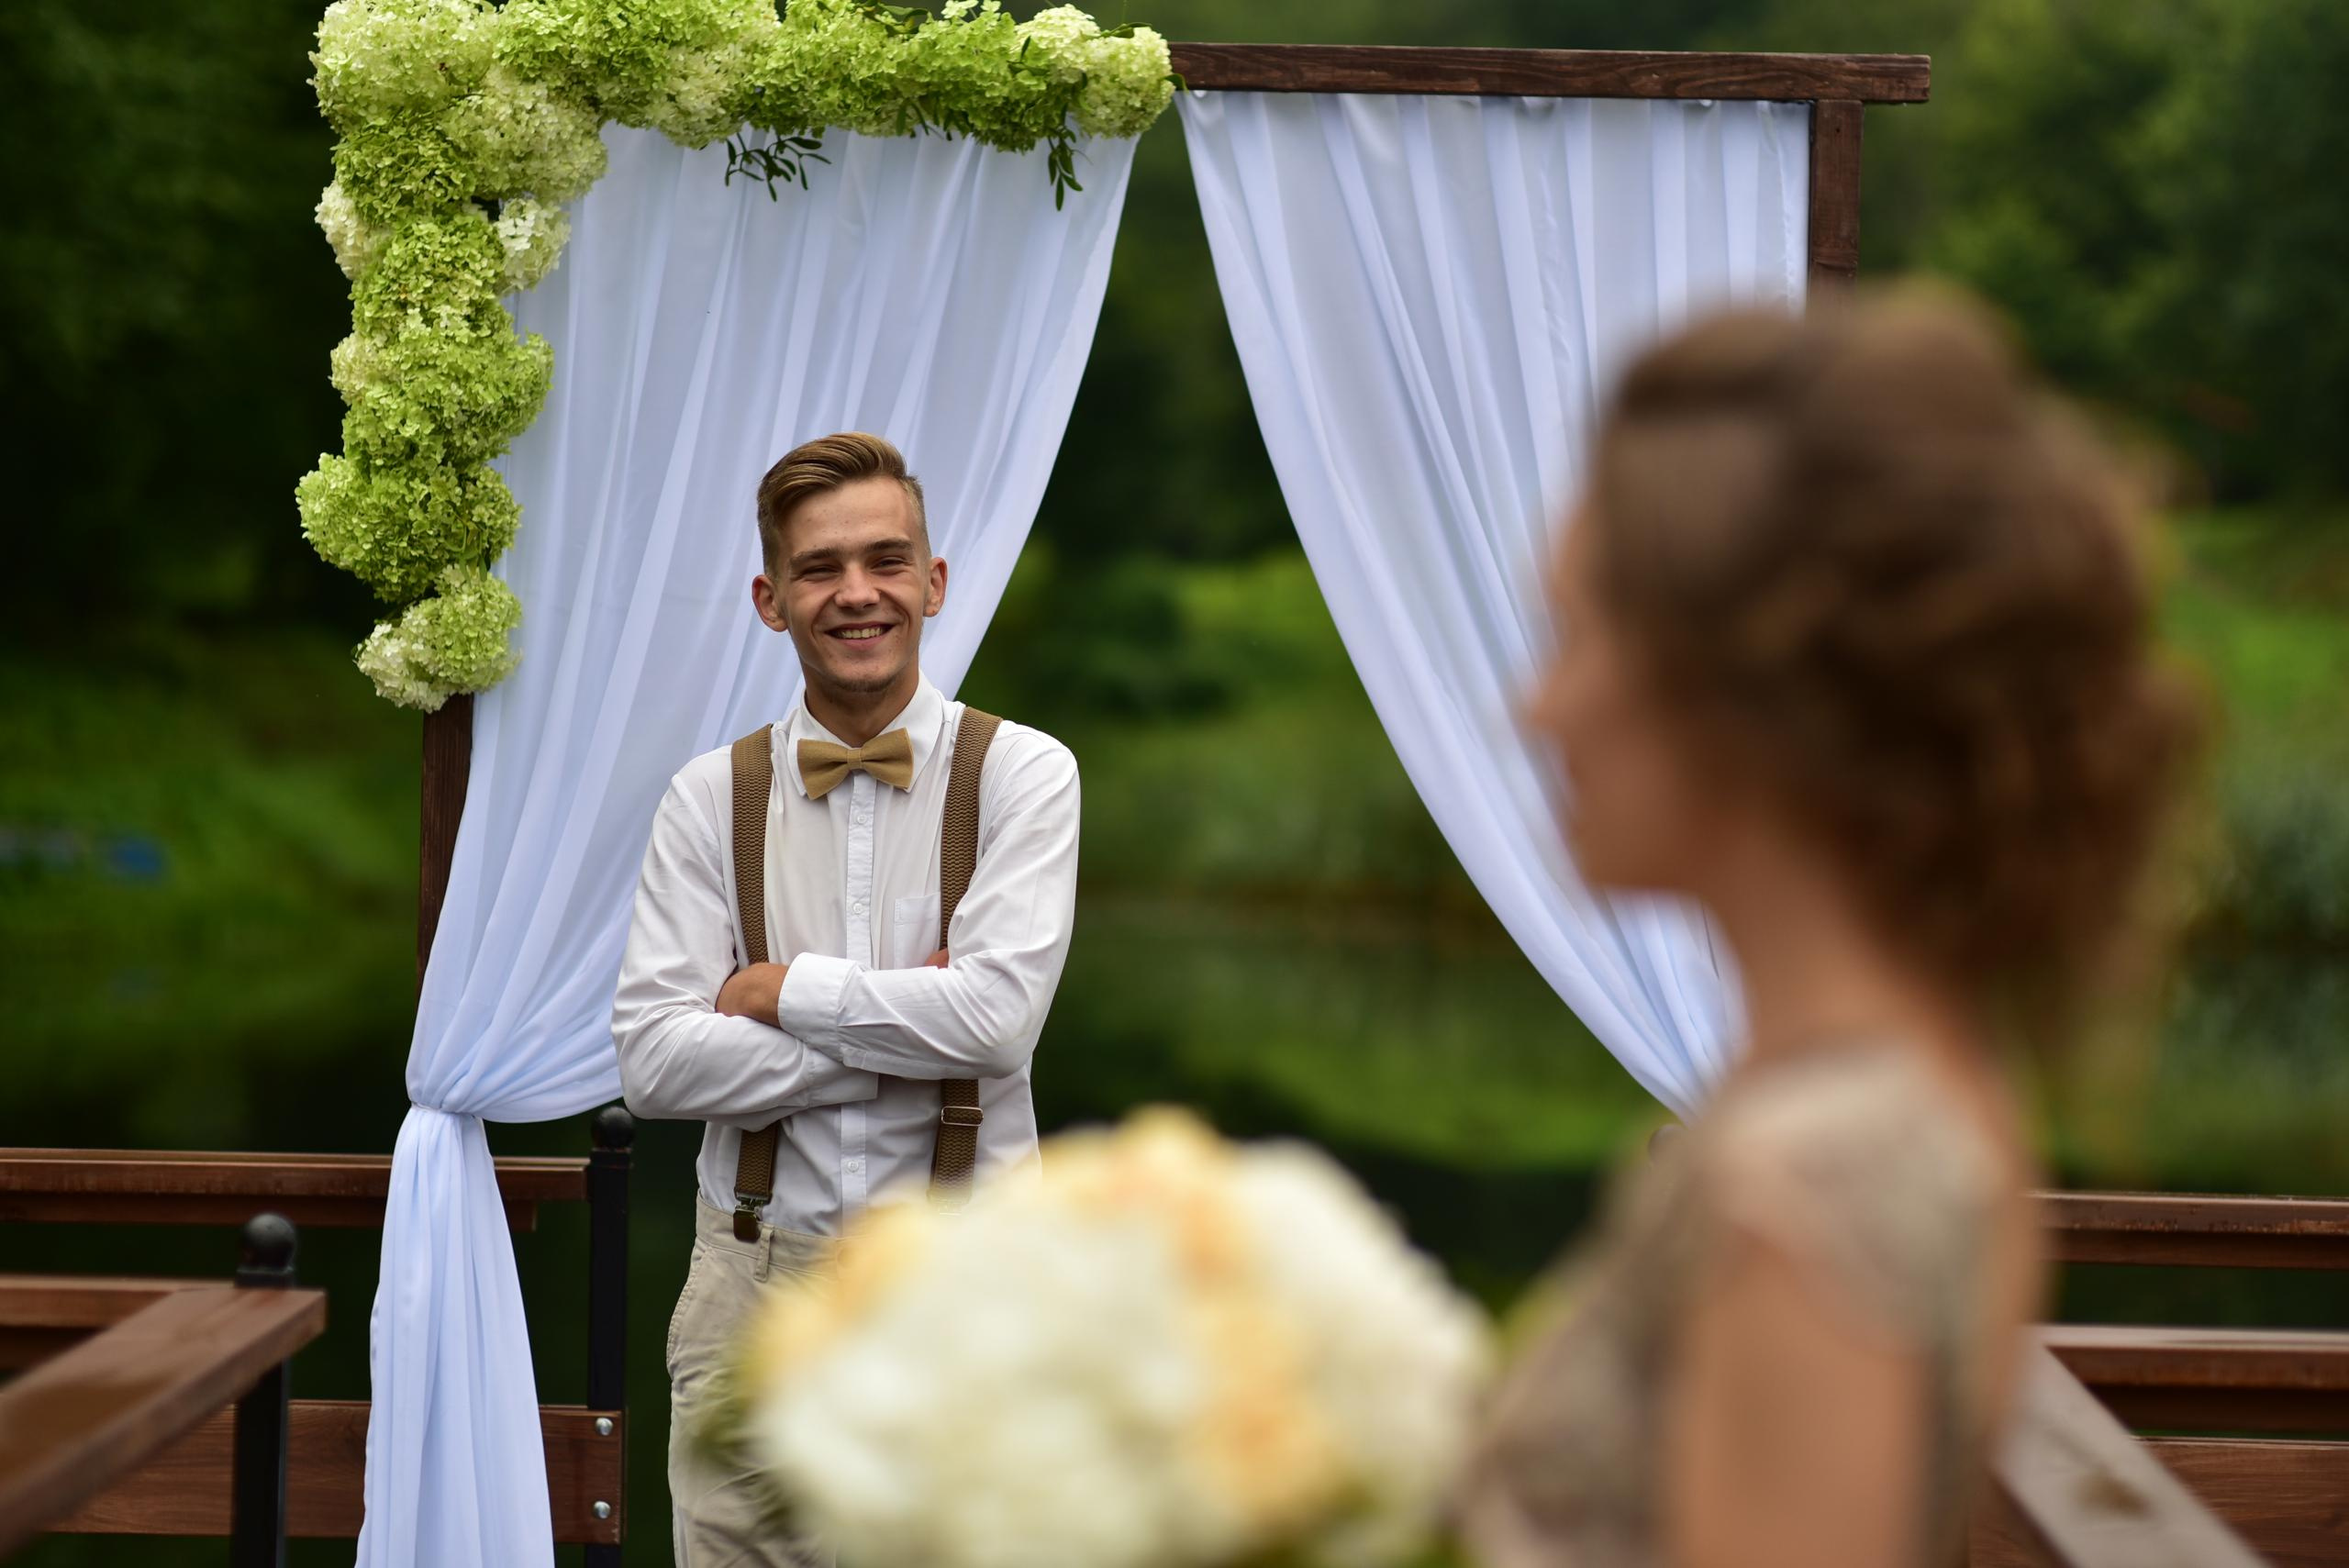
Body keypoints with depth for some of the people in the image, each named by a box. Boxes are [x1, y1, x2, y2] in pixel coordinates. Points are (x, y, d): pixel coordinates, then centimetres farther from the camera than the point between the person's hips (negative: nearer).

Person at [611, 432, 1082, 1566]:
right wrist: (906, 1033, -11)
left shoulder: (1021, 774, -1)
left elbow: (997, 1017, -15)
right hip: (756, 1283, 2)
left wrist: (782, 990, -6)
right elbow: (652, 1062, -6)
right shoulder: (710, 799, 4)